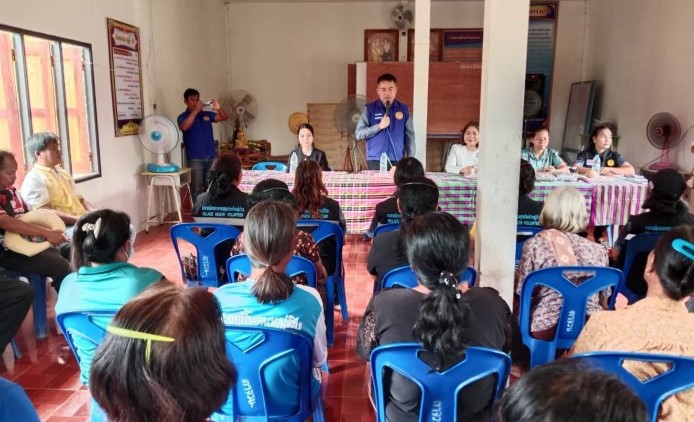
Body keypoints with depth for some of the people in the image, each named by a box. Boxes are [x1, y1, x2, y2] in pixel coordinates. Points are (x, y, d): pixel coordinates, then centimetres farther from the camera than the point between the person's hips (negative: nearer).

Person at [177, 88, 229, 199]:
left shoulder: (206, 114, 11)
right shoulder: (183, 117, -1)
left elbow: (225, 117, 7)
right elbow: (184, 127, -22)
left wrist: (218, 108, -12)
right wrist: (195, 111, -25)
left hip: (211, 157, 4)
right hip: (195, 159, -4)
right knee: (196, 189, -3)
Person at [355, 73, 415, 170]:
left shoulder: (403, 109, 6)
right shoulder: (369, 109, 1)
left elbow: (409, 136, 6)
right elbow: (358, 134, -4)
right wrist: (379, 126, -15)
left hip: (397, 161, 1)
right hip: (375, 161, -1)